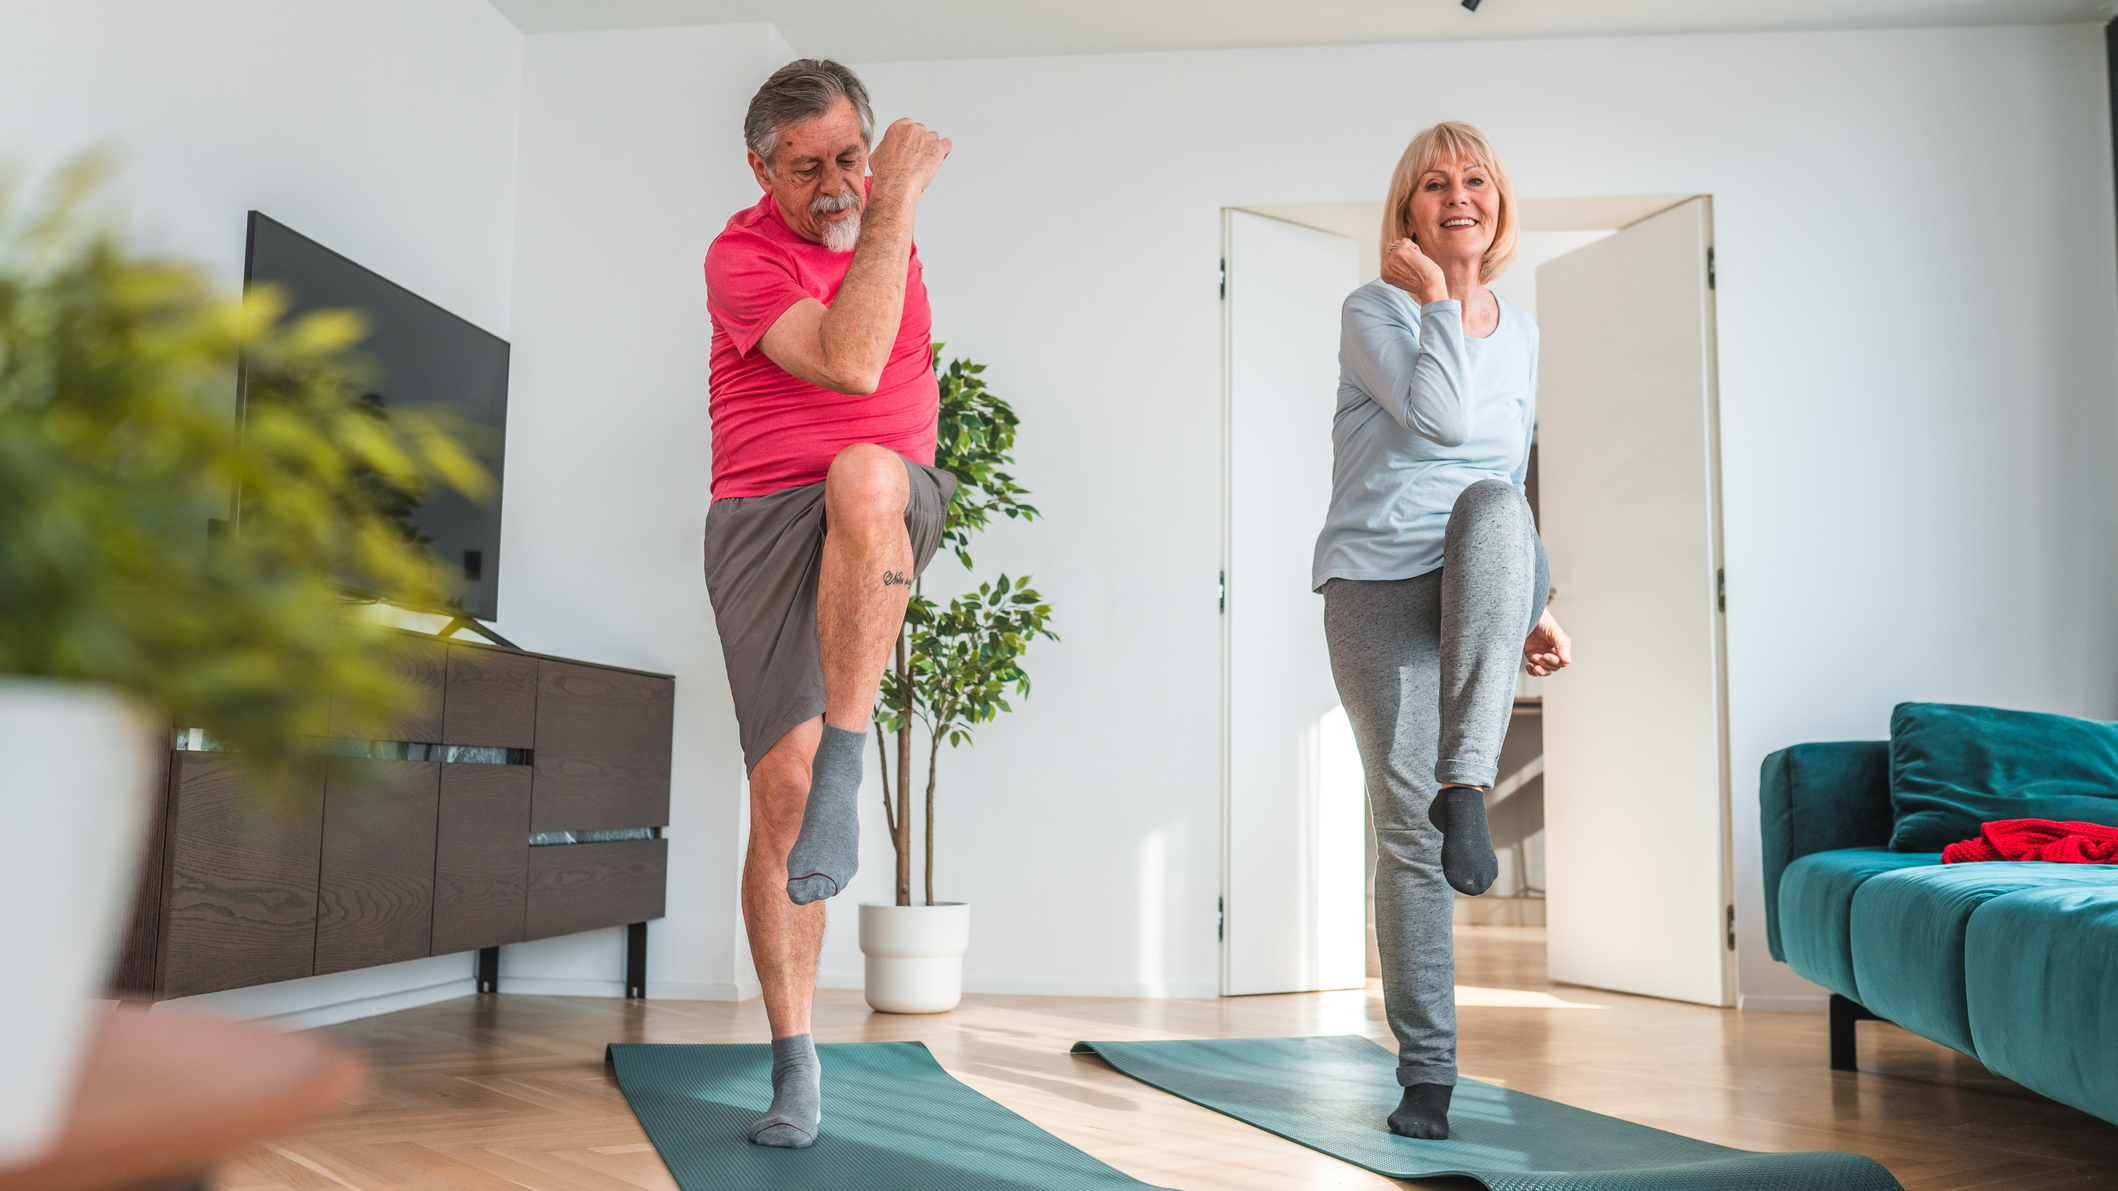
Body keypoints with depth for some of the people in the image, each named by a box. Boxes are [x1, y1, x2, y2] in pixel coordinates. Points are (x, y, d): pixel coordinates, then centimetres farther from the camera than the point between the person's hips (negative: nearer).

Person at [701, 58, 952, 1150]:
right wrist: (895, 205, -22)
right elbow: (849, 363, -26)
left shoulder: (881, 212, 10)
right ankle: (794, 1067, 2)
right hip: (767, 520, -2)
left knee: (861, 477, -38)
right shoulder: (741, 256, -9)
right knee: (778, 782, -11)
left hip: (896, 506, 2)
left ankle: (843, 773, -31)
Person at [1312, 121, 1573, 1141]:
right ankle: (1426, 1071, 7)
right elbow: (1445, 420, -19)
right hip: (1378, 586, -3)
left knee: (1492, 508, -34)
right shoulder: (1374, 311, 0)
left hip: (1478, 593, 3)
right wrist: (1437, 297, -8)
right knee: (1405, 833, -7)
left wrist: (1532, 607, 15)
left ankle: (1466, 782, -34)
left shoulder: (1519, 333, 16)